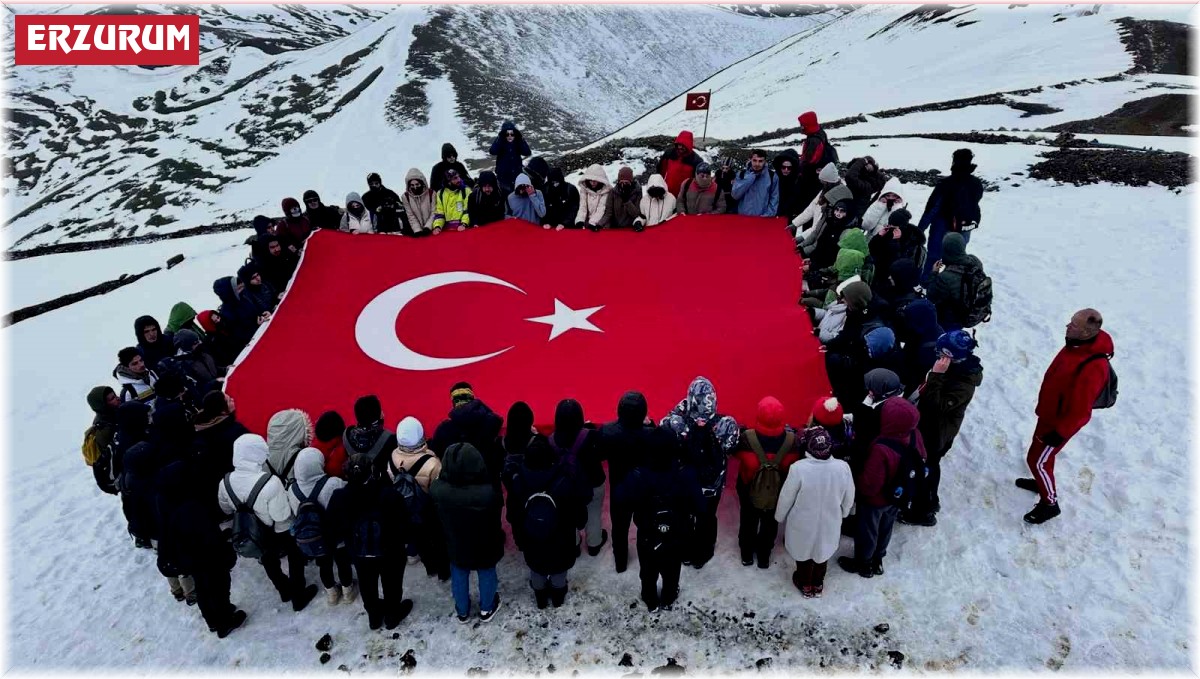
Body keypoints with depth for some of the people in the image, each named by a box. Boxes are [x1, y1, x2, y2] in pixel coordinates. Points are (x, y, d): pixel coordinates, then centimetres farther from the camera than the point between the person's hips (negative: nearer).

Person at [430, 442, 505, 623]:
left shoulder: (437, 489, -31)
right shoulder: (488, 493, -40)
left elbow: (434, 517, -8)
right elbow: (495, 519, -18)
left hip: (455, 545, 2)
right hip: (484, 545, -2)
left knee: (459, 577, 29)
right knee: (486, 574, 27)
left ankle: (463, 611, 52)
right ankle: (486, 609, 51)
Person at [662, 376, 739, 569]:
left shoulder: (677, 422, -29)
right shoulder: (726, 424, -27)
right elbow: (732, 447, -14)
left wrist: (678, 410, -11)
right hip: (713, 484, 0)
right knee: (707, 519, 27)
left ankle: (686, 553, 49)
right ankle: (702, 555, 49)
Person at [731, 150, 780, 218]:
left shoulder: (772, 176, -2)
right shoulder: (742, 174, 0)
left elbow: (774, 198, 1)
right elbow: (735, 195, -11)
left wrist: (768, 215, -12)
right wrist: (751, 176, -13)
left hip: (763, 219, -1)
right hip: (743, 217, 1)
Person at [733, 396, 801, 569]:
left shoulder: (747, 437, -31)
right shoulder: (792, 439, -26)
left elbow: (739, 457, -14)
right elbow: (794, 466, -14)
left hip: (750, 490, -1)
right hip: (778, 491, 1)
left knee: (748, 522, 27)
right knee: (770, 525, 27)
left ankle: (747, 554, 46)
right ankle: (764, 556, 46)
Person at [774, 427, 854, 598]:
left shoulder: (798, 468, -32)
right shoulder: (843, 467, -24)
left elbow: (786, 498, -17)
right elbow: (849, 498, -6)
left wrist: (779, 517, 4)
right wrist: (842, 514, 16)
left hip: (803, 524, -2)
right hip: (829, 524, 2)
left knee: (804, 553, 25)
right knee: (822, 552, 29)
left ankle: (806, 585, 47)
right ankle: (818, 584, 51)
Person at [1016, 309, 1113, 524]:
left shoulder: (1092, 367, -38)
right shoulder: (1077, 345, -10)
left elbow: (1080, 410, -29)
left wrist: (1060, 432, -18)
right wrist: (1043, 408, 19)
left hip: (1060, 421, -8)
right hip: (1050, 413, 8)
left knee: (1037, 460, 5)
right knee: (1042, 453, 27)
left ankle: (1049, 503, 25)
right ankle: (1042, 482, 51)